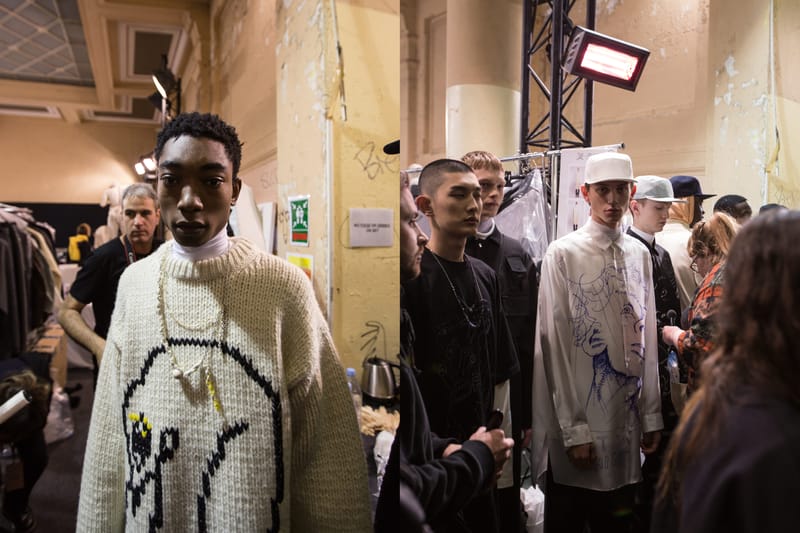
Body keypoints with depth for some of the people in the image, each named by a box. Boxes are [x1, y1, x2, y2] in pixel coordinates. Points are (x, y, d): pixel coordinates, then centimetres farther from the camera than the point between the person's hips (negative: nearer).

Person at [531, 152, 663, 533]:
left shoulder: (640, 254, 6)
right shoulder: (563, 253, -9)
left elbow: (647, 340, 8)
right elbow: (556, 345, -11)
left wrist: (652, 415, 6)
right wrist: (573, 429, -11)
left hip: (626, 418, 5)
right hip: (576, 419, -4)